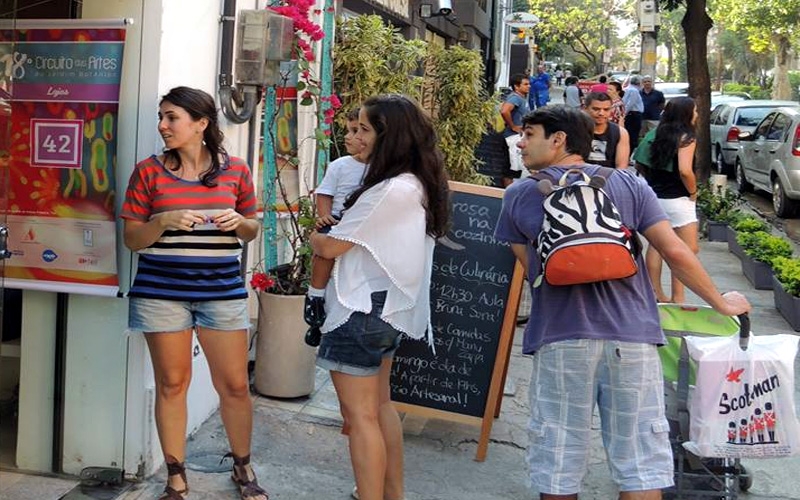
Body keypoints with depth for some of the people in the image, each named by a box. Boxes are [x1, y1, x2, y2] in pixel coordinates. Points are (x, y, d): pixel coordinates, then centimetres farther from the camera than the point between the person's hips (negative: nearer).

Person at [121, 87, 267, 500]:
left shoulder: (236, 171, 3)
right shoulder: (148, 171, 1)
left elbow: (252, 229, 14)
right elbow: (132, 238, 3)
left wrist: (238, 222, -9)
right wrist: (164, 221, -17)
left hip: (222, 290, 1)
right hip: (162, 291, 0)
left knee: (234, 385, 5)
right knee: (171, 383, 7)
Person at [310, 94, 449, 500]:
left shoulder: (389, 192, -23)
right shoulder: (418, 185, 5)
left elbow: (330, 247, -15)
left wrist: (312, 235, 6)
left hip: (362, 310, -10)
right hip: (388, 309, 10)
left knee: (360, 416, -3)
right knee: (380, 406, 20)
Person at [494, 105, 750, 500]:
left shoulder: (519, 196, 5)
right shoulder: (630, 185, 5)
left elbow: (531, 270, 8)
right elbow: (676, 252, -1)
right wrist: (721, 303, 11)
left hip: (560, 339, 0)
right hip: (632, 336, 1)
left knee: (558, 465, 11)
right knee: (642, 464, 8)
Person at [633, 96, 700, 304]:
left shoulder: (656, 133, 7)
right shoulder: (686, 137, -14)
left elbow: (639, 164, 9)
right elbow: (685, 171, -24)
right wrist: (693, 192, -10)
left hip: (654, 196, 8)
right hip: (677, 199, -7)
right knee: (688, 249, 0)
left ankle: (656, 293, 21)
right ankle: (677, 298, -2)